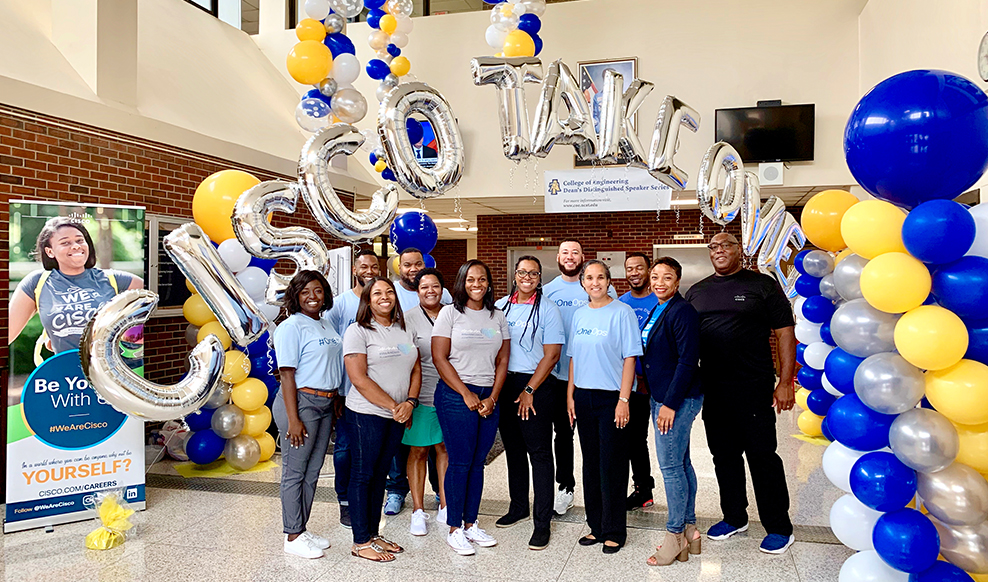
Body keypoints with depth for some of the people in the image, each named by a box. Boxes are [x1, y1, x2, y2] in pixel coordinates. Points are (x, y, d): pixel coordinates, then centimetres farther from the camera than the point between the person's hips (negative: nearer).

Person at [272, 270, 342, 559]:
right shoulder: (292, 326, -9)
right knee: (295, 472, 3)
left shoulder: (326, 325, 14)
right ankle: (292, 537, 13)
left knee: (312, 472, 14)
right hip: (301, 402, -8)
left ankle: (302, 529, 26)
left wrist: (335, 405, 15)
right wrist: (293, 419, -19)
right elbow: (287, 374, -14)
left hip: (325, 404, 8)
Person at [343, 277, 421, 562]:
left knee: (380, 474, 14)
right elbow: (359, 378, -15)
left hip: (397, 416, 6)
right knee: (362, 475, 2)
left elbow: (416, 370, 11)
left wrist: (410, 402, -6)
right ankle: (361, 542, 12)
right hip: (367, 413, -6)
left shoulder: (405, 331, 12)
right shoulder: (358, 331, -7)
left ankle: (374, 533, 25)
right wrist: (393, 405, -15)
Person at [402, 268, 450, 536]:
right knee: (418, 451, 5)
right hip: (420, 395, -3)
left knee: (445, 448, 10)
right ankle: (418, 511, 16)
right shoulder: (409, 319, -3)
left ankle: (445, 507, 22)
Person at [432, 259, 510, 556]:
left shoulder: (497, 317, 11)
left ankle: (471, 524, 20)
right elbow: (439, 357, -7)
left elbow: (502, 361, 9)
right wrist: (467, 394, -10)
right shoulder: (450, 313, -1)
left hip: (489, 398, 4)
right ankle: (454, 529, 9)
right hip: (456, 395, -4)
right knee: (460, 462, -2)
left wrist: (492, 398, -3)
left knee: (478, 462, 9)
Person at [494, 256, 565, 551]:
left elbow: (551, 355, -8)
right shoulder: (501, 306, 9)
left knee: (539, 452, -3)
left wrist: (529, 390, -13)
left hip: (536, 385, -5)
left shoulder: (547, 309, -4)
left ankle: (542, 523, 4)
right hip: (504, 383, 5)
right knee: (513, 448, 15)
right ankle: (518, 507, 30)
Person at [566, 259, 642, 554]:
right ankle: (596, 526, 25)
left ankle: (614, 531, 14)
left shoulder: (622, 313, -7)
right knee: (591, 462, 12)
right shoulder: (579, 315, 10)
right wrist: (570, 395, 9)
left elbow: (630, 358, -9)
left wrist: (624, 399, -15)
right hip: (584, 396, 6)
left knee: (612, 465, 0)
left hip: (611, 396, -5)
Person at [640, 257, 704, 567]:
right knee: (681, 463, 15)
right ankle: (689, 530, 26)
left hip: (678, 399, -9)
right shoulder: (656, 311, 13)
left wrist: (670, 403, -20)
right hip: (661, 396, 9)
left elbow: (687, 362, -20)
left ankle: (675, 535, 9)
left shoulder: (682, 311, -15)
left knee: (670, 465, -3)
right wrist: (658, 398, 16)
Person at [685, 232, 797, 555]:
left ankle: (779, 528, 16)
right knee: (724, 455, 13)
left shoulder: (763, 285, -1)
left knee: (762, 455, 2)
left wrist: (785, 382, -10)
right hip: (712, 390, 5)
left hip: (754, 388, -4)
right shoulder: (696, 292, 12)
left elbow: (785, 334, -4)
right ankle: (734, 518, 28)